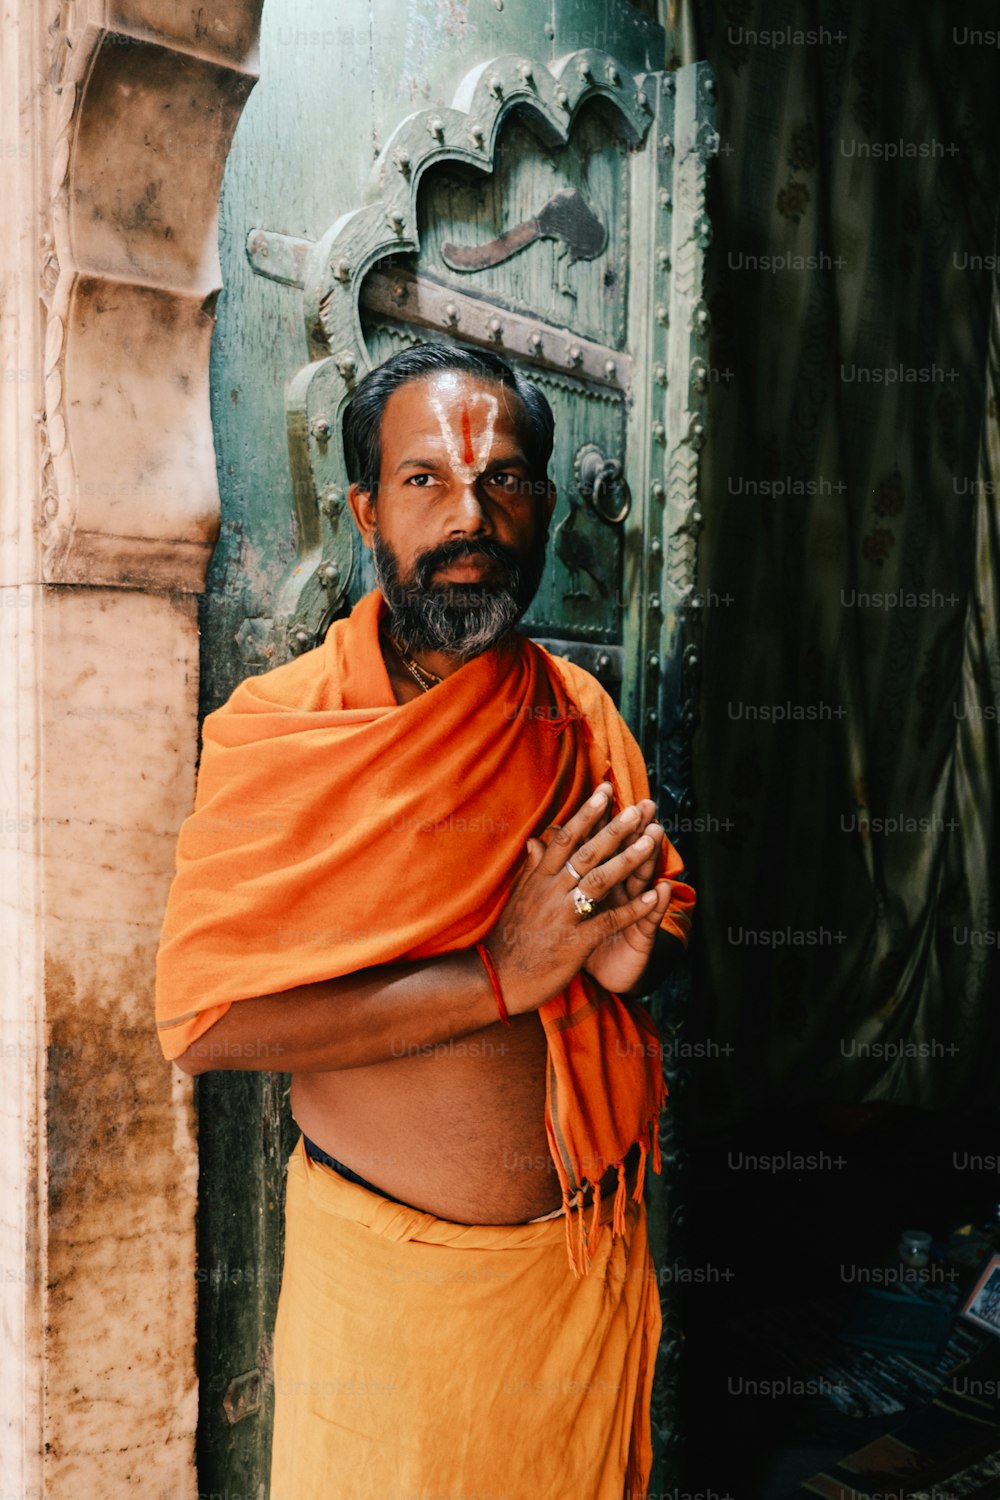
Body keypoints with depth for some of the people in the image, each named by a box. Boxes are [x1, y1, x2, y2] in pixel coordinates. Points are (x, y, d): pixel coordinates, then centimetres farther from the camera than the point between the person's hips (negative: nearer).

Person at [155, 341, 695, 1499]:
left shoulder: (582, 718, -1)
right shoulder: (277, 731, -15)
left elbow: (668, 915, 10)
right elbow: (202, 1022, -21)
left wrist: (627, 952, -15)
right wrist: (500, 976, -25)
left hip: (588, 1255, 4)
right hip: (379, 1267, -3)